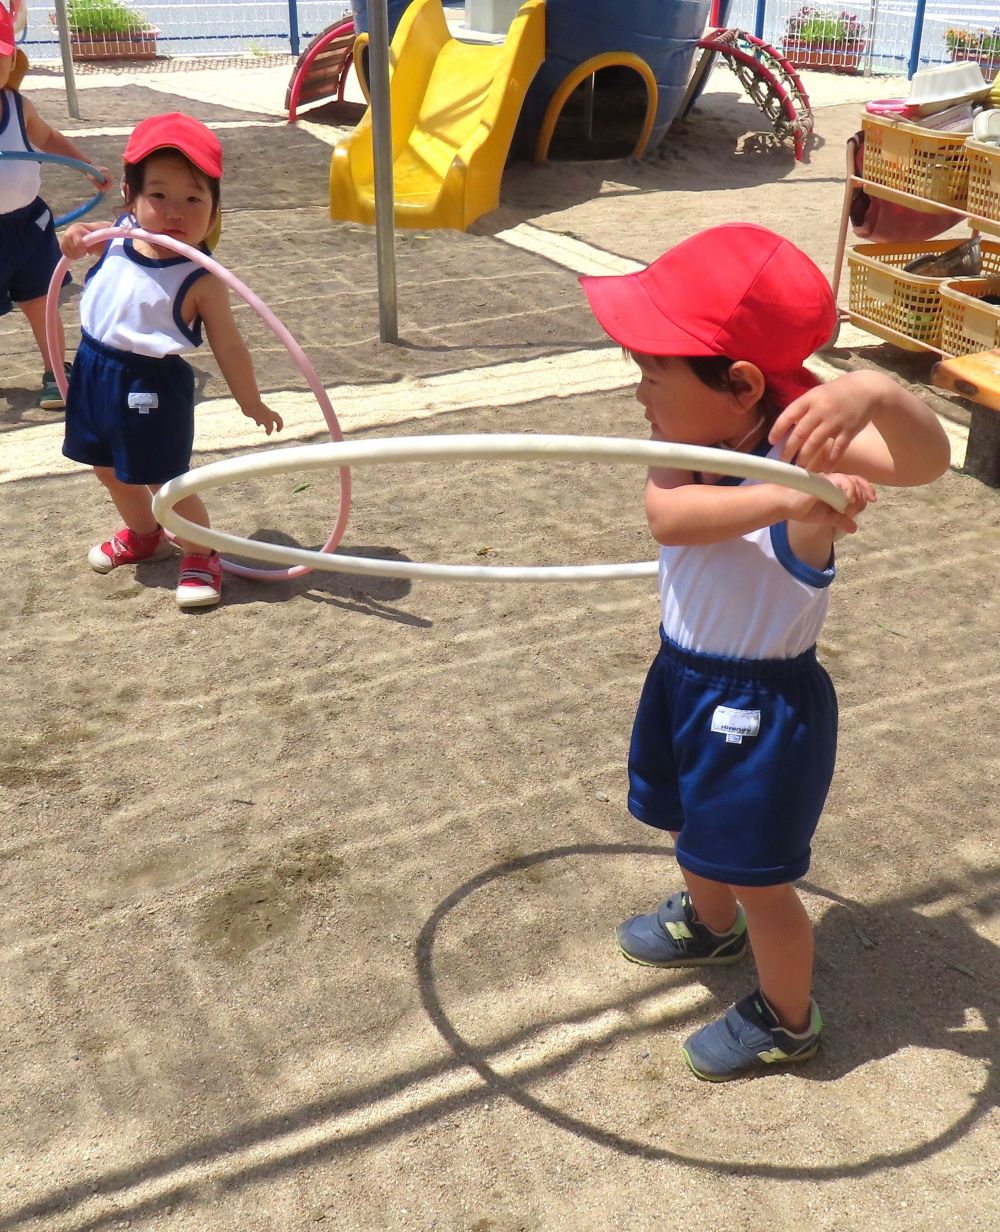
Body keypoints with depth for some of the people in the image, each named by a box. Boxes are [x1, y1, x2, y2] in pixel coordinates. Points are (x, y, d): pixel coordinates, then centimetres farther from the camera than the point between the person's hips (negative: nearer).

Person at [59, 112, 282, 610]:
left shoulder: (201, 280, -19)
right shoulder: (118, 236, -6)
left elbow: (229, 348, -11)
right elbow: (89, 236, 19)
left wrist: (251, 404, -5)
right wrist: (76, 238, -4)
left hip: (152, 387, -7)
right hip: (94, 372, 7)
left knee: (165, 482, 1)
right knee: (109, 468, 24)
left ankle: (200, 555, 26)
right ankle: (144, 535, 49)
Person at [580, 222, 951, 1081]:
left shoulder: (802, 447, -24)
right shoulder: (691, 442, -9)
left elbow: (927, 459, -42)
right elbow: (667, 516, -30)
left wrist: (875, 392, -63)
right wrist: (784, 500, -45)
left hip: (765, 705, -7)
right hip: (683, 677, 7)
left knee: (757, 874, 10)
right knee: (695, 827, 29)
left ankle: (788, 1019, 37)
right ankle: (710, 926, 60)